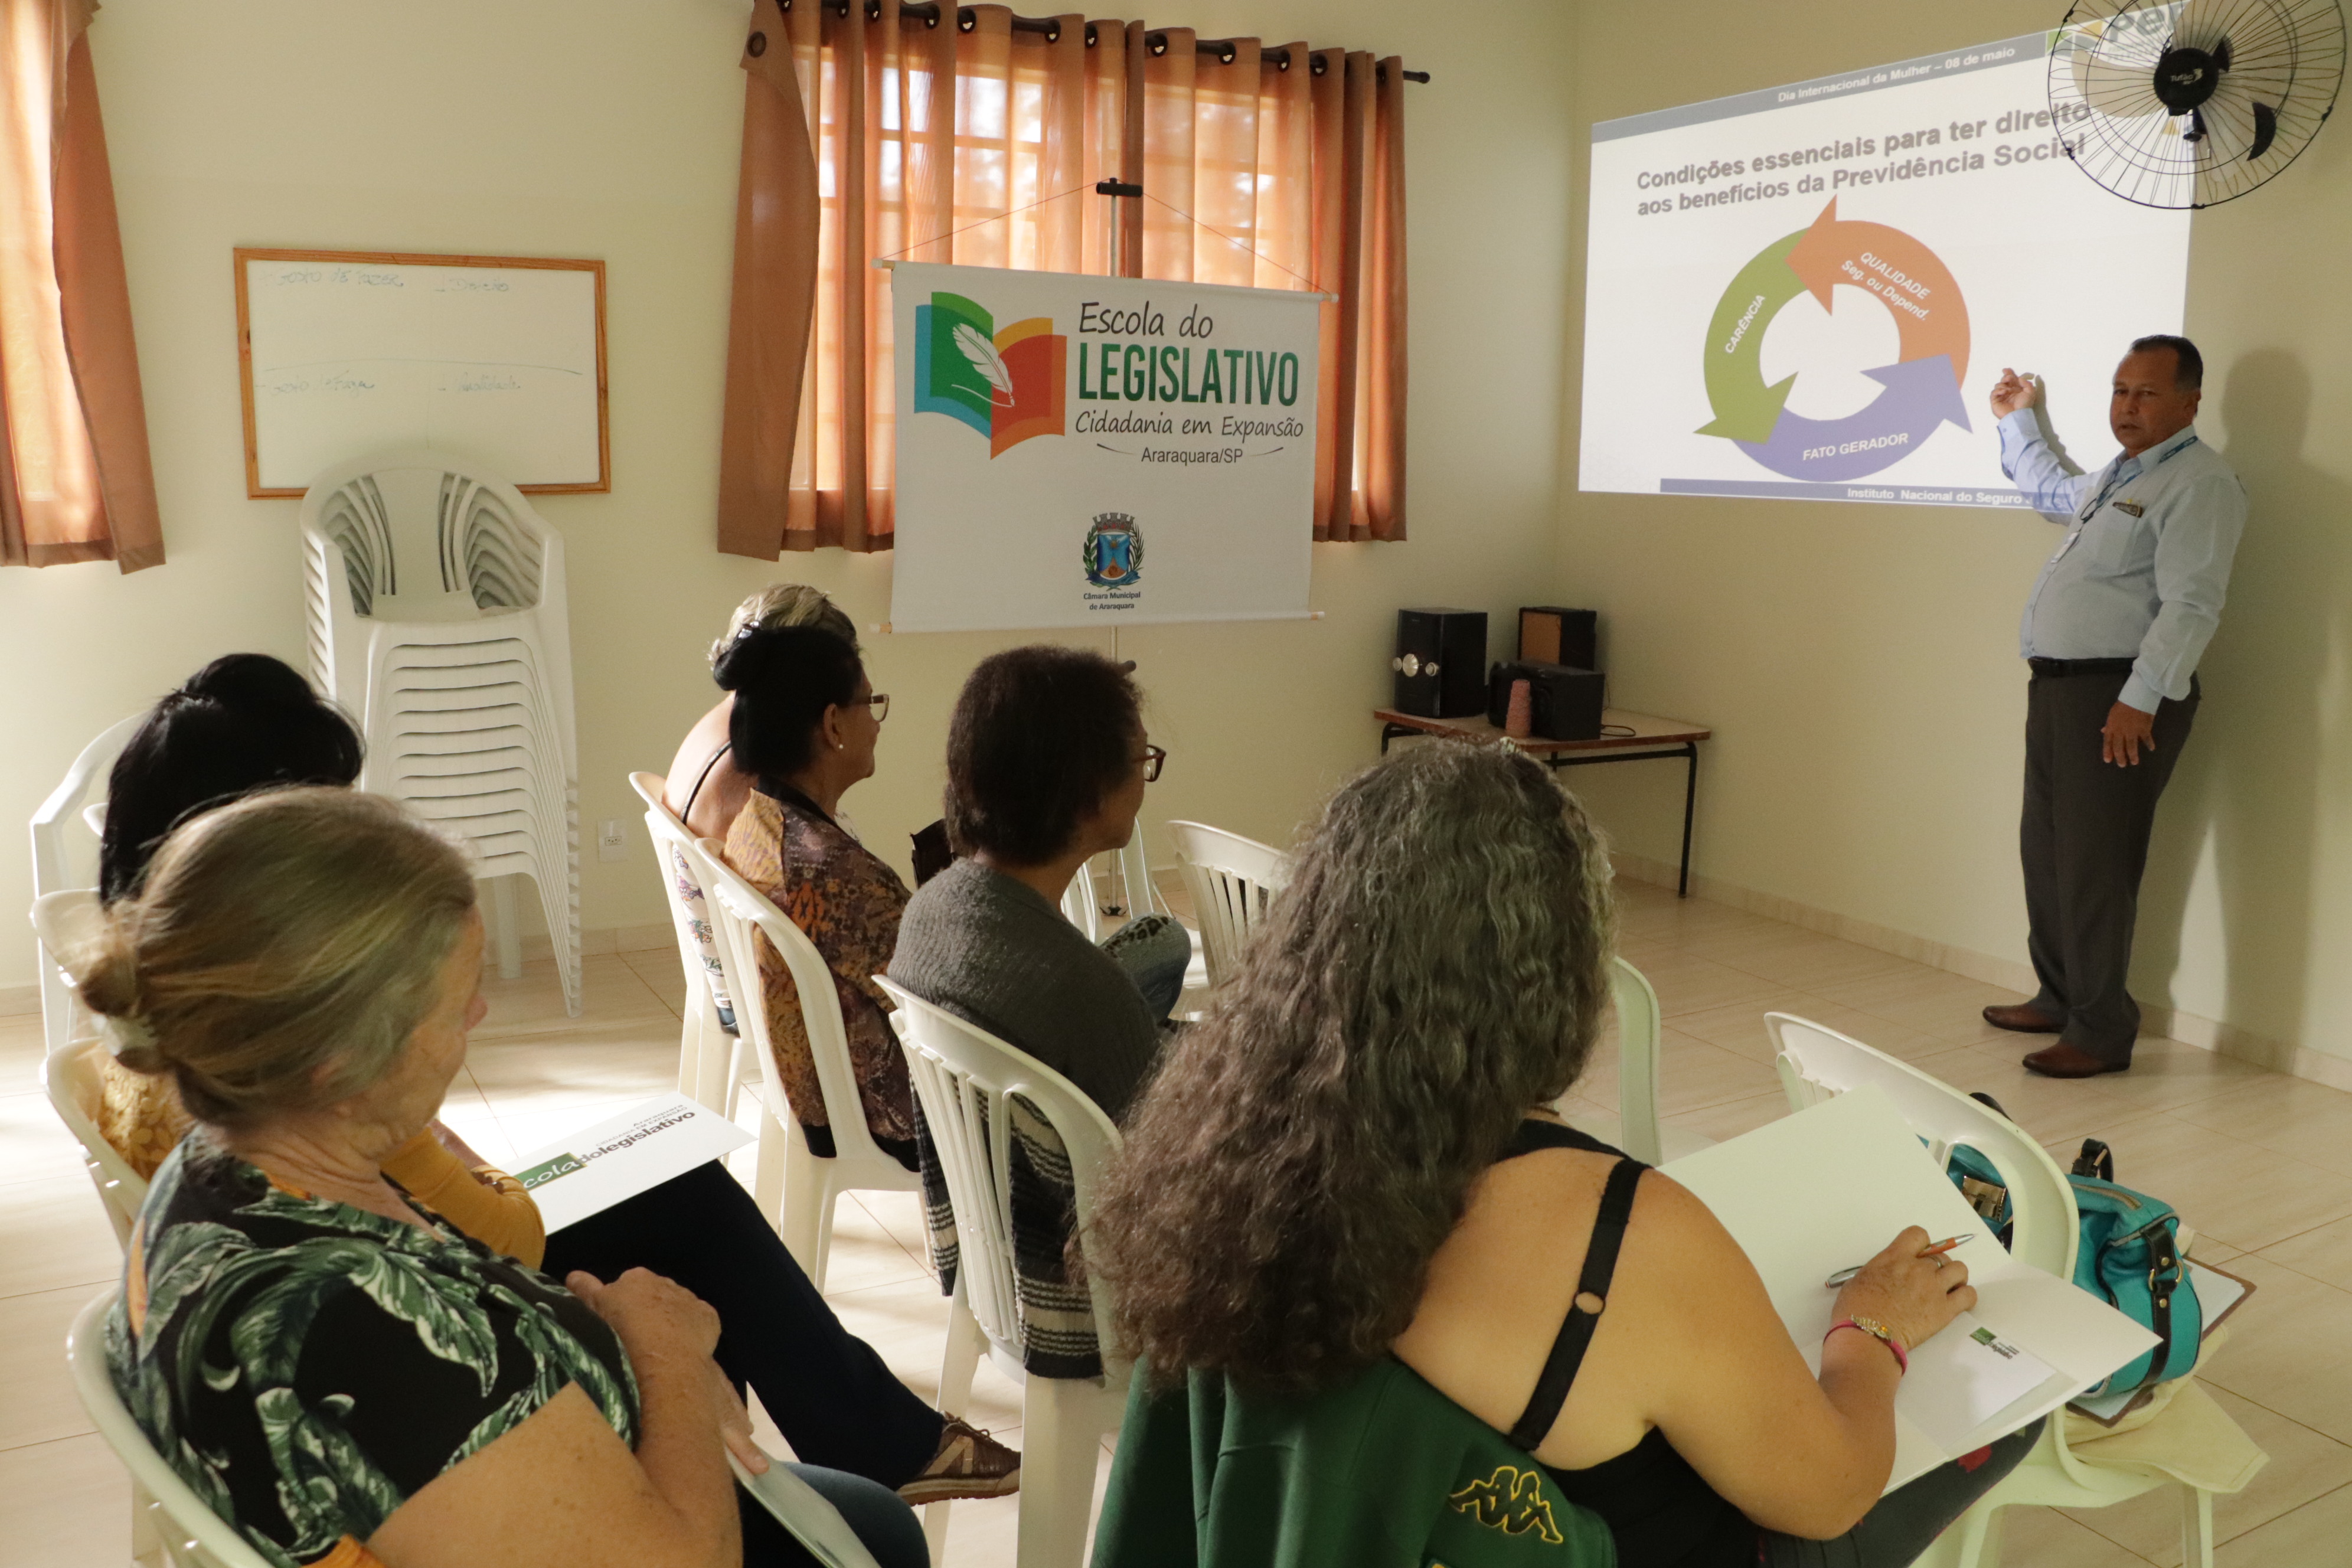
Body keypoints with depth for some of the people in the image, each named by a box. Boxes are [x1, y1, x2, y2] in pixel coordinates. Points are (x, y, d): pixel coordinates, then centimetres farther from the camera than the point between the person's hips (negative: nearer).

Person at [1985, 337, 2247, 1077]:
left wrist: (2141, 699, -28)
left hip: (2120, 699, -10)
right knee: (2044, 851, 15)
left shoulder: (2200, 483, -10)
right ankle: (2059, 998, 28)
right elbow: (2049, 489, 46)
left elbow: (2191, 605, -21)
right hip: (2057, 685, 10)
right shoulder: (2112, 479, 21)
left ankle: (2100, 1032, 0)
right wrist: (2017, 420, 44)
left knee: (2094, 867, -8)